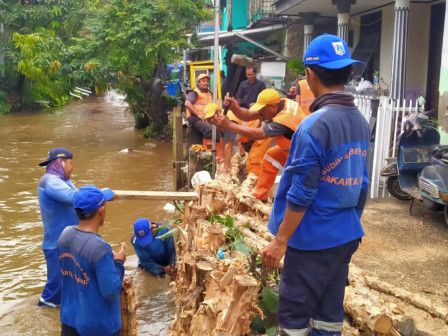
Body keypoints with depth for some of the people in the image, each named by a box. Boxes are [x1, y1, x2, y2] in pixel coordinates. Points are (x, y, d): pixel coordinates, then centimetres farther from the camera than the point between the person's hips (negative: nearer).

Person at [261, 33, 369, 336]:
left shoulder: (315, 125, -20)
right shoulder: (361, 121, 5)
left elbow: (301, 193, -20)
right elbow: (361, 184, 12)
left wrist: (281, 240, -13)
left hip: (313, 238, -8)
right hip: (346, 235, 8)